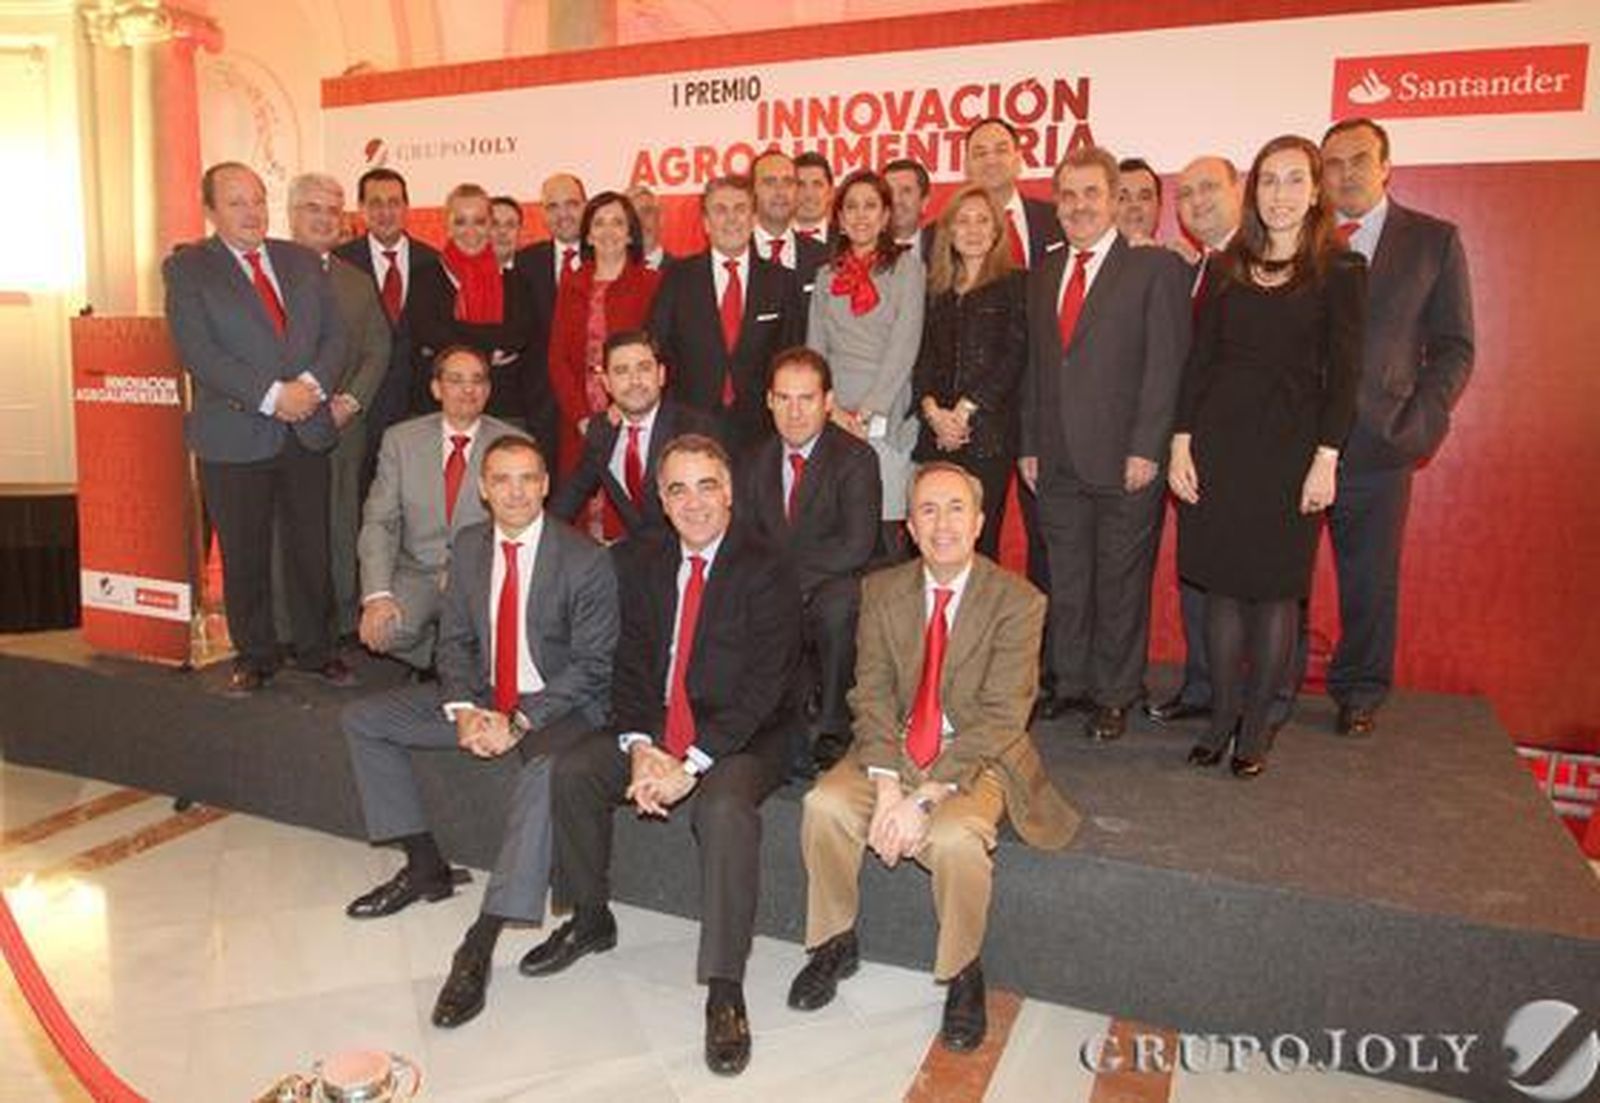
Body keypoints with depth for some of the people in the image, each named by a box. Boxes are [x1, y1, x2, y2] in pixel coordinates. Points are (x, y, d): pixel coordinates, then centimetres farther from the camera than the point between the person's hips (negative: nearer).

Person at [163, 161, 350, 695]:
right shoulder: (186, 268, 0)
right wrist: (270, 395, -18)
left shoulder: (302, 261, 12)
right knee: (244, 555, 7)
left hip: (307, 430, 3)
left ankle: (317, 648, 23)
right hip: (234, 436, -3)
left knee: (311, 546, 9)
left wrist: (313, 384, -12)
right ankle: (254, 655, 22)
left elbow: (334, 334, 7)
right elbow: (198, 352, -11)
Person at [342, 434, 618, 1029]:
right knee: (361, 720, 4)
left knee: (547, 768, -39)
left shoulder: (585, 560, -14)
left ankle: (479, 945, -32)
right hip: (482, 697, 7)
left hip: (559, 706, -6)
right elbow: (454, 640, 7)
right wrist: (464, 710, -12)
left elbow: (592, 665, -14)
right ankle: (426, 866, 10)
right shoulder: (469, 546, 3)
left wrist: (519, 721, -23)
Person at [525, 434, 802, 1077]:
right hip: (658, 730, 6)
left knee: (725, 806, -33)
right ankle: (590, 919, 12)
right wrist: (640, 747, -14)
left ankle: (724, 989, -21)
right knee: (571, 771, -10)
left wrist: (692, 763, -23)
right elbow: (631, 664, 3)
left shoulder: (767, 571, -12)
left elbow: (763, 686, -17)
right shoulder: (641, 564, 6)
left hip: (744, 737, -5)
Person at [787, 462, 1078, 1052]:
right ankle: (835, 942, 3)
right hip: (892, 749, 4)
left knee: (954, 838, -32)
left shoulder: (1017, 601, -11)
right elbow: (872, 694, -5)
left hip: (975, 759, -3)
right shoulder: (882, 590, 2)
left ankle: (963, 971, -3)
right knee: (825, 805, -23)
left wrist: (924, 797, -25)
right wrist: (887, 784, -21)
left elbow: (999, 717, -17)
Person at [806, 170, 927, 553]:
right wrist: (831, 409, -4)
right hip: (832, 418, 3)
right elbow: (814, 350, 11)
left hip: (887, 417, -3)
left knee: (885, 528, -9)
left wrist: (867, 410, -9)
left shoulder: (906, 266, 6)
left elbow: (904, 345, -3)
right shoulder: (826, 275, 17)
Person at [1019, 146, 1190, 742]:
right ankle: (1071, 684, 25)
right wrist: (1029, 446, 9)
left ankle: (1114, 696, 19)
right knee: (1064, 583, 11)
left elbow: (1166, 364, -7)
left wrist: (1146, 449, -13)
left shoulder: (1156, 268, -2)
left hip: (1124, 462, -4)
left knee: (1120, 584, 6)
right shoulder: (1043, 274, 14)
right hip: (1058, 463, 5)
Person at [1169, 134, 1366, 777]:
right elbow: (1198, 361, 7)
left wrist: (1326, 459, -10)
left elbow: (1344, 373, -3)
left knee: (1275, 590, 3)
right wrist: (1181, 444, -1)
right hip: (1218, 444, 3)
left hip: (1291, 447, -2)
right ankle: (1221, 717, 18)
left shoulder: (1340, 272, 2)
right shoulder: (1226, 269, 10)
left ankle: (1254, 727, 15)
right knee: (1222, 586, 6)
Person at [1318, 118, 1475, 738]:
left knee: (1370, 581, 9)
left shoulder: (1434, 240, 7)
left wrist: (1420, 420, -8)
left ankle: (1359, 695, 26)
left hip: (1376, 444, 0)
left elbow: (1453, 347, 6)